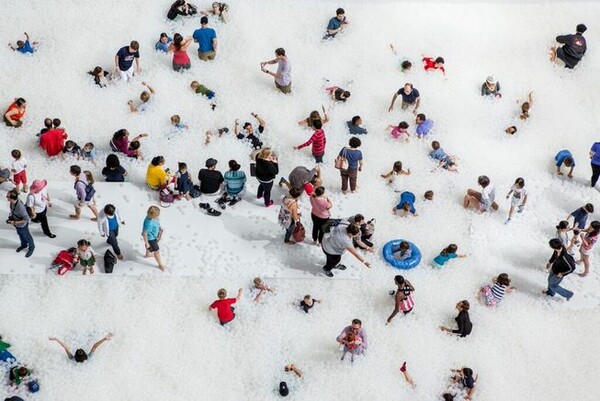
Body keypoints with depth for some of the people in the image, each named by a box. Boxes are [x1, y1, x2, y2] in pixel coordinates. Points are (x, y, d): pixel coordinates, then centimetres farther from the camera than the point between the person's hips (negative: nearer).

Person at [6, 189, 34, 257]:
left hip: (22, 225, -6)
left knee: (26, 236, 22)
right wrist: (11, 217, -4)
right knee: (20, 234, 32)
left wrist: (15, 222, -30)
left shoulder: (20, 207, -44)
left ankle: (31, 248, 50)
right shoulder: (12, 202, -23)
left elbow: (27, 219, -33)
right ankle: (24, 245, 60)